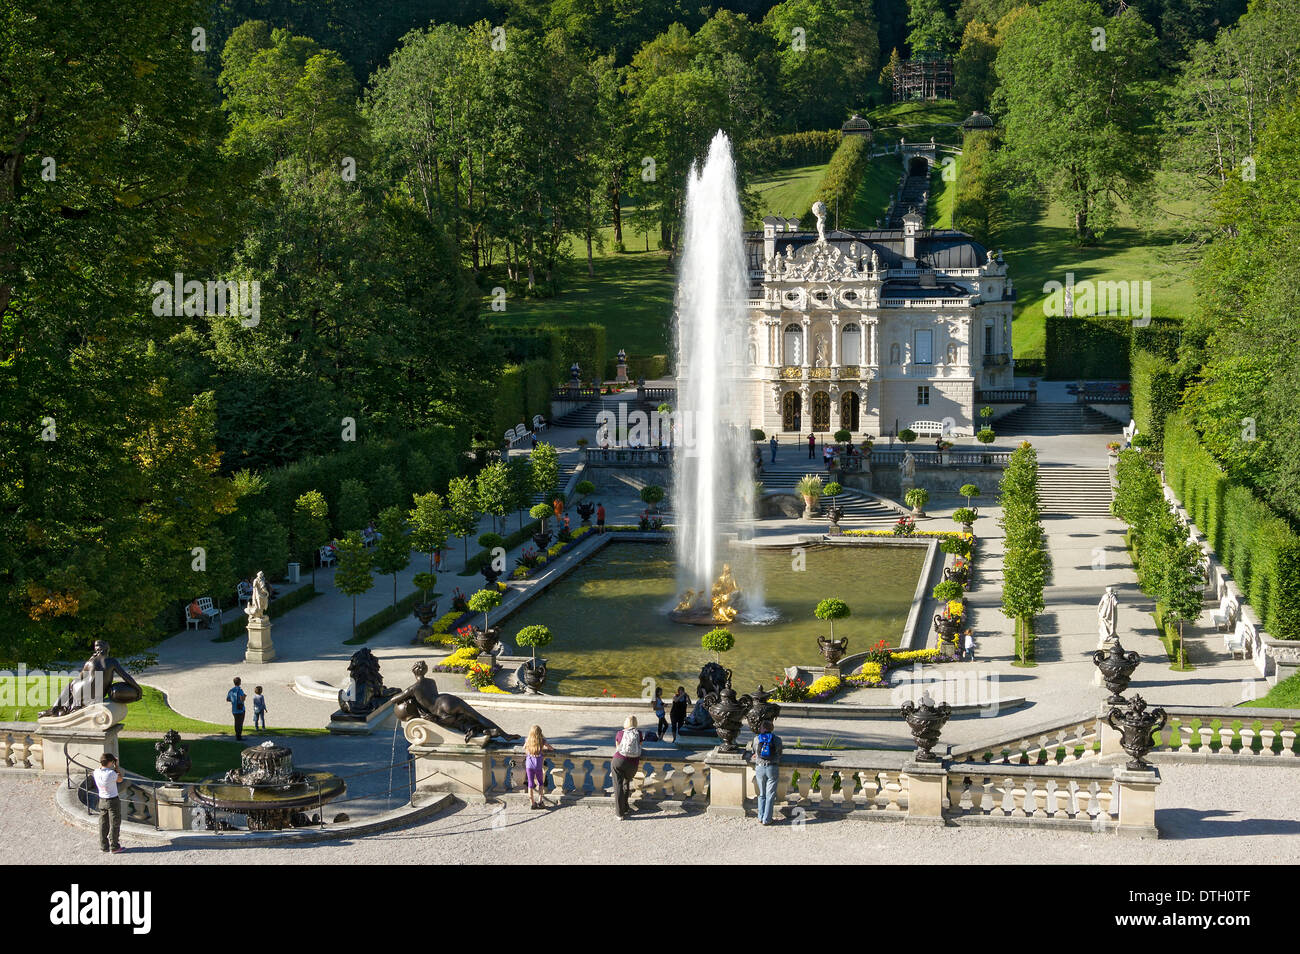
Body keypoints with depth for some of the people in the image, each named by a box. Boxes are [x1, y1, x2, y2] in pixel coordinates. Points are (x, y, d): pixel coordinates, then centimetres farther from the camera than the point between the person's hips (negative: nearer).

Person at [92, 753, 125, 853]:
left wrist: (101, 764, 6)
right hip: (113, 801, -6)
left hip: (102, 800, 6)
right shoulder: (111, 773, -25)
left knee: (103, 824, 15)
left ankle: (103, 846, 21)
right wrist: (116, 766, -3)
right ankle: (114, 847, 10)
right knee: (114, 824, 6)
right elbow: (120, 779, -6)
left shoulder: (96, 772, -8)